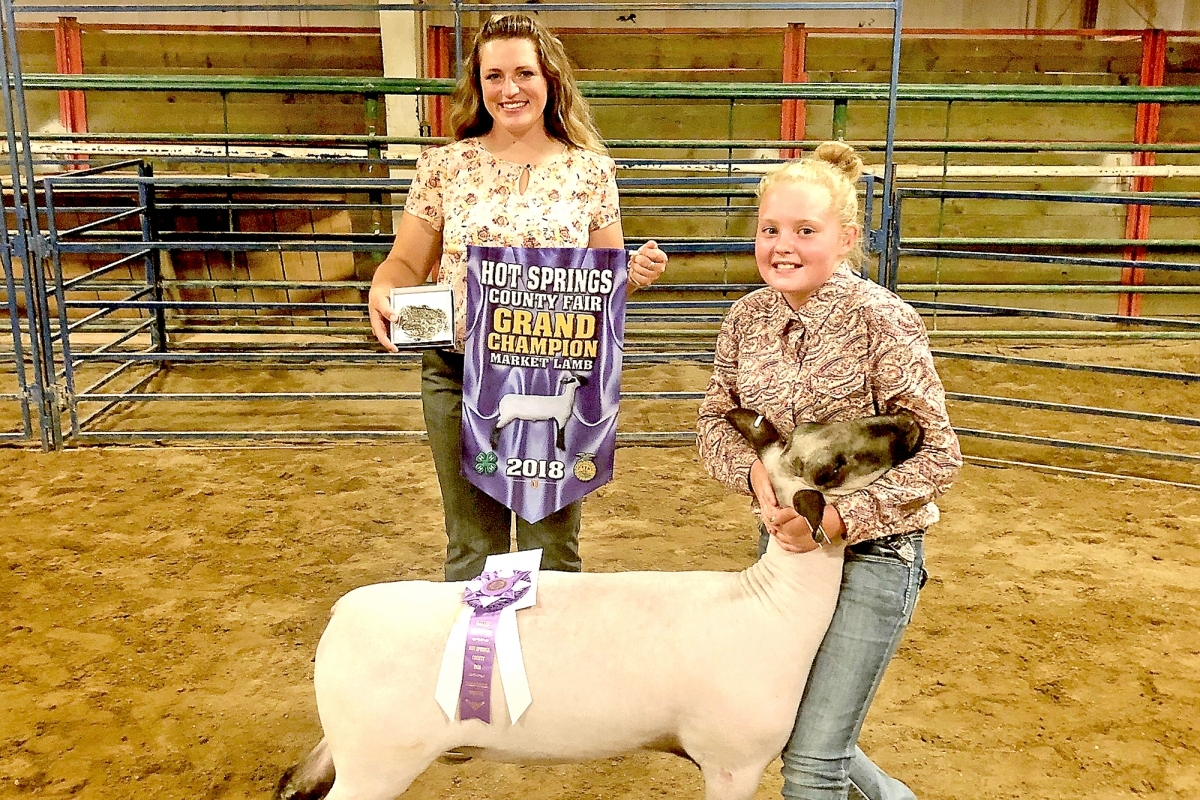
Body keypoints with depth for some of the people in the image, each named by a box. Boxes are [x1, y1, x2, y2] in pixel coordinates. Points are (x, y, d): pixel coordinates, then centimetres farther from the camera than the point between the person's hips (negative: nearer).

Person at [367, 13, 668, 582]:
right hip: (460, 378, 0)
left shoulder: (590, 170, 2)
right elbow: (406, 263, 4)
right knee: (472, 548, 13)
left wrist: (637, 272, -14)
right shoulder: (444, 166, 1)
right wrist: (381, 290, -18)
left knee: (553, 546, 12)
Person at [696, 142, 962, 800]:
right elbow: (715, 419, 5)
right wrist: (756, 472, -16)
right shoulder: (747, 316, -2)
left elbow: (937, 452, -16)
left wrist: (842, 517, -26)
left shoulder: (881, 318, -18)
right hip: (784, 541, 6)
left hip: (871, 550, -6)